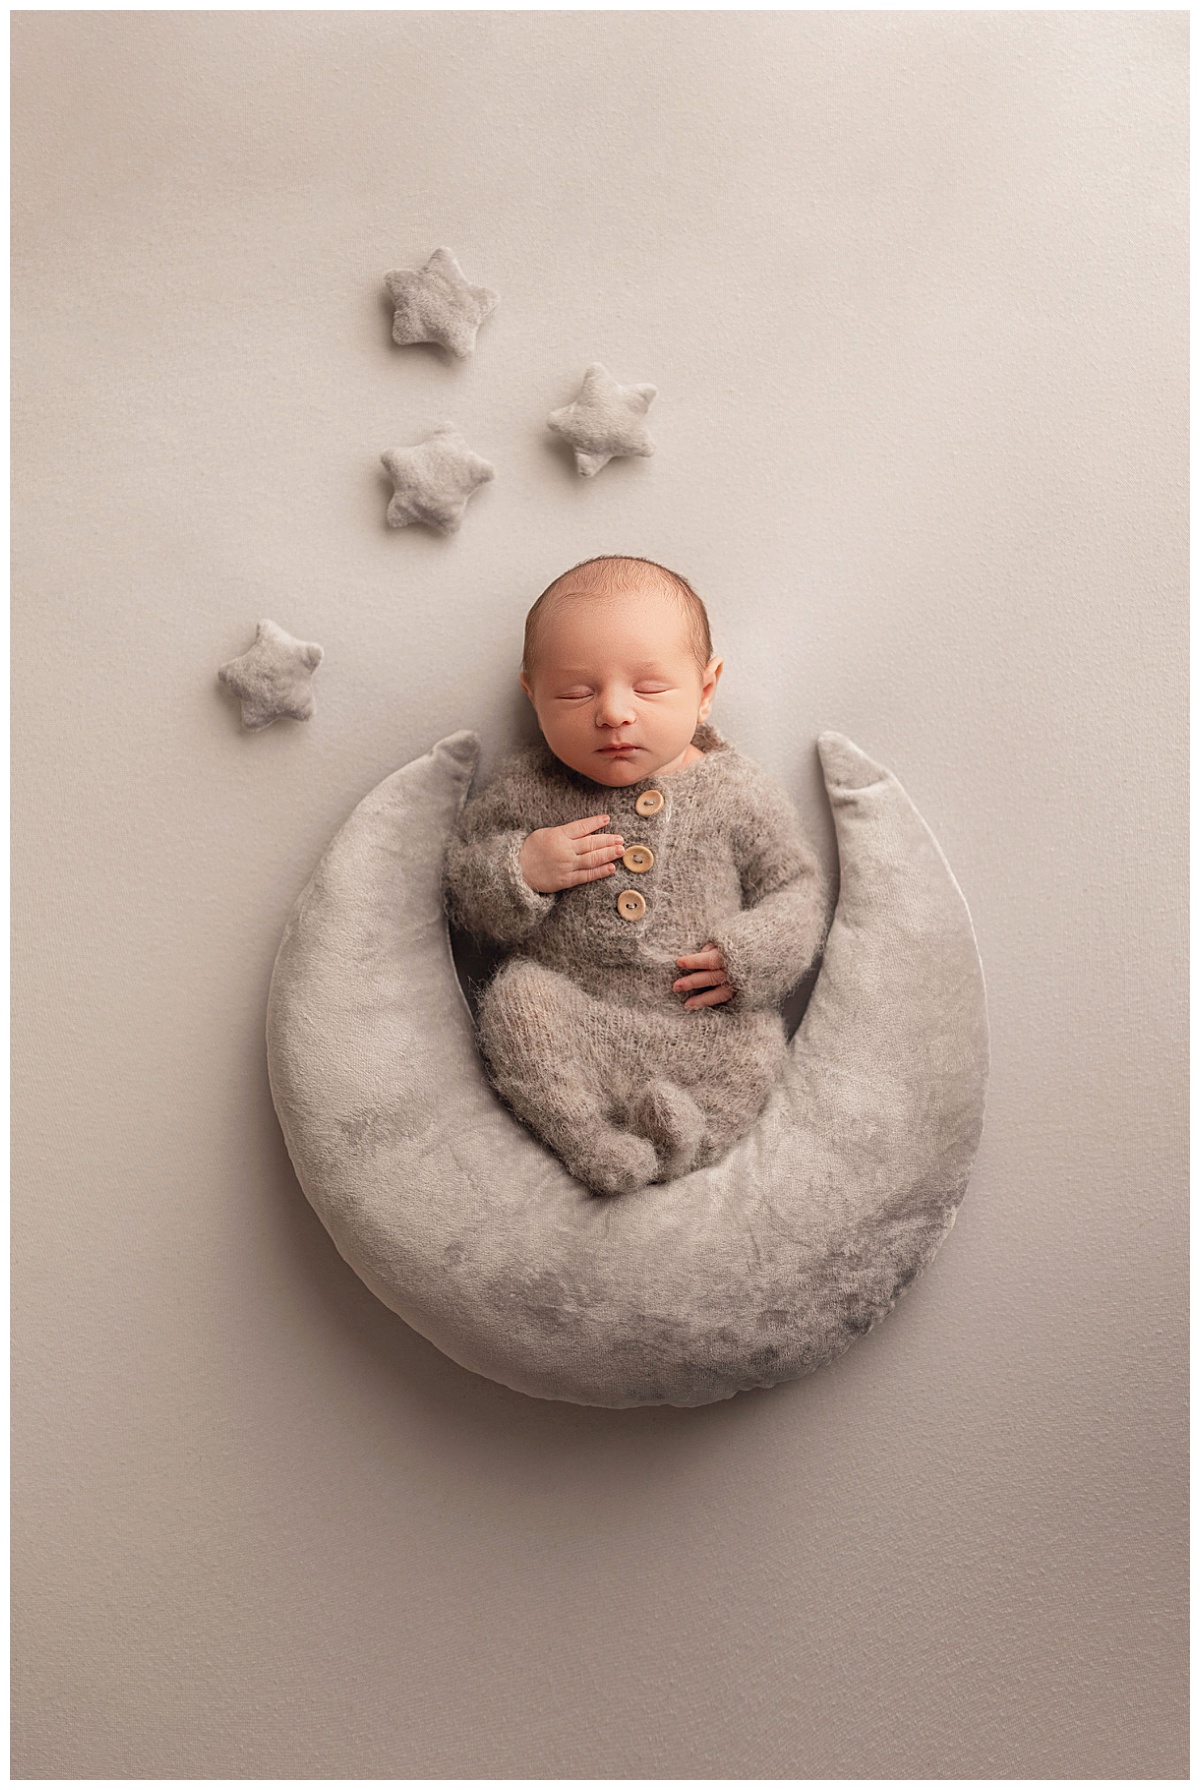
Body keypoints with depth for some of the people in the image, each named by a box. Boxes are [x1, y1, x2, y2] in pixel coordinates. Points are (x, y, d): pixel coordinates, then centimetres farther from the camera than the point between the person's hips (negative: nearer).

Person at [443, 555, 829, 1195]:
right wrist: (519, 872, -17)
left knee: (755, 1045, -25)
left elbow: (794, 887, 7)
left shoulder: (737, 794, -3)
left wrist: (751, 957, -12)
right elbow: (461, 889, 4)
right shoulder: (525, 790, -3)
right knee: (515, 1001, -27)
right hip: (569, 1010, 0)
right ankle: (587, 1138, -22)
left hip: (699, 1020, 0)